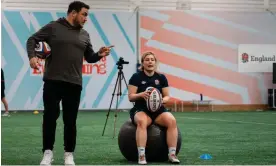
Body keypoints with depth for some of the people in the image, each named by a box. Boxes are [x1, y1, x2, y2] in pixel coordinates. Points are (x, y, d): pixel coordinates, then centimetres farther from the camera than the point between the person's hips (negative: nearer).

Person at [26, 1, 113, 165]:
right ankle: (48, 152, 8)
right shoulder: (53, 27, 0)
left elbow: (89, 57, 19)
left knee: (70, 120, 5)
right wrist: (32, 56, -15)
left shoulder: (85, 35, 13)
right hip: (52, 81, -3)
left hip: (74, 84, 4)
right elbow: (32, 39, 2)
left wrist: (99, 55, -2)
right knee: (50, 117, -1)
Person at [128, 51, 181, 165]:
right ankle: (141, 155, -39)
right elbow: (131, 97, -2)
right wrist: (141, 94, -23)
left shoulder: (161, 78, 9)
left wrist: (163, 100, -13)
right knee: (142, 121, -40)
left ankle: (172, 154, -25)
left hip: (158, 110, 3)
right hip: (141, 110, -3)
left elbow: (167, 96, 11)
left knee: (171, 120, -30)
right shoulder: (136, 77, 1)